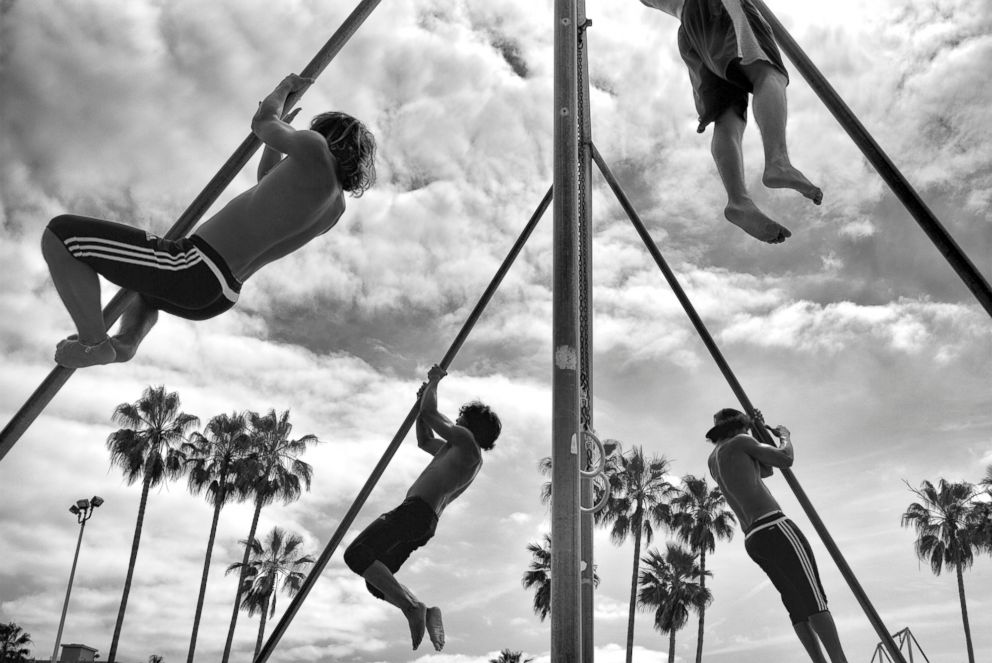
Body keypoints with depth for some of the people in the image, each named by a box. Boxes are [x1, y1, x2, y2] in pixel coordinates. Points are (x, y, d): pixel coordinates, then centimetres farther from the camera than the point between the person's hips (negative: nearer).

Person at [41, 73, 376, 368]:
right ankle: (127, 340, 22)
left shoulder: (315, 150, -11)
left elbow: (260, 123, 8)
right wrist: (278, 131, 35)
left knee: (59, 235, -6)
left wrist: (283, 88, 27)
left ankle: (93, 343, 1)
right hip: (218, 295, 11)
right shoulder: (335, 209, 16)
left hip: (194, 271, -11)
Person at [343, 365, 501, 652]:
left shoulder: (466, 442, -1)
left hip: (416, 510, -10)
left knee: (357, 555, -23)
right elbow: (424, 441, 41)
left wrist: (434, 381, 12)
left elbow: (429, 412, -6)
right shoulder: (460, 451, 29)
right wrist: (426, 397, 33)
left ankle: (412, 606, -25)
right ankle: (426, 612, -4)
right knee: (376, 581, 10)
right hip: (427, 522, 10)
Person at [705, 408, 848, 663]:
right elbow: (786, 460, -1)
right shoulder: (739, 442, 1)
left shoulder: (713, 461, 24)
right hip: (775, 528, -8)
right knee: (814, 598, -12)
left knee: (798, 606, 6)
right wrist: (785, 435, 19)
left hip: (754, 541, 8)